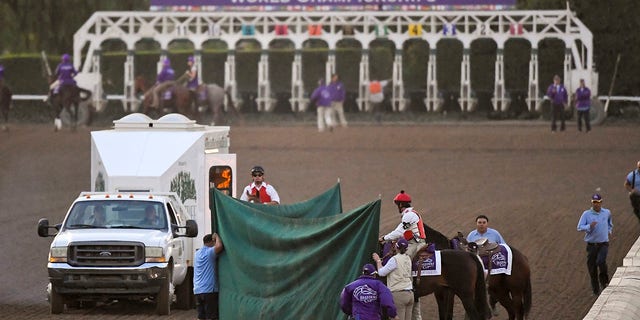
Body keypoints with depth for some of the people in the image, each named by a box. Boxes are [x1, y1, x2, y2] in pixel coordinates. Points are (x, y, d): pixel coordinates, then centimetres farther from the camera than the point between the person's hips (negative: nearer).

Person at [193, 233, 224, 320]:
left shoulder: (198, 253, 18)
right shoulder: (209, 252, -8)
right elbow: (219, 246, -27)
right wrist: (216, 236, -8)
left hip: (198, 290, 8)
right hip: (209, 290, -8)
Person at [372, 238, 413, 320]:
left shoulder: (394, 259, -12)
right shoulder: (408, 259, 10)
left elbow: (381, 272, -5)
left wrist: (378, 261, 11)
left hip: (398, 294, -7)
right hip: (410, 294, 7)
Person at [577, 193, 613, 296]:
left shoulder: (607, 213, 7)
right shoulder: (586, 214, -2)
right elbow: (579, 227, -11)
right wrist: (589, 226, -26)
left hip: (603, 244, 0)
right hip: (591, 244, 0)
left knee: (601, 261, -24)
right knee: (592, 267, 1)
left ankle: (604, 281, 1)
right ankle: (595, 290, 14)